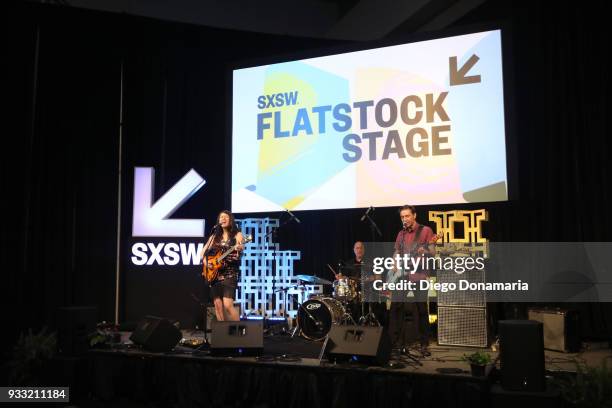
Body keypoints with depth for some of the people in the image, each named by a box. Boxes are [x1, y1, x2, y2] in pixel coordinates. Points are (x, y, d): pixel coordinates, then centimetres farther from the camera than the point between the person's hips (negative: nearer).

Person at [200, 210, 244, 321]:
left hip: (230, 273, -5)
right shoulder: (214, 236, 14)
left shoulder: (237, 235, 2)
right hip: (214, 273, 5)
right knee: (217, 304, 1)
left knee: (228, 305, -16)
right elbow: (202, 253, 16)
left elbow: (240, 248, -15)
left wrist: (240, 249, -38)